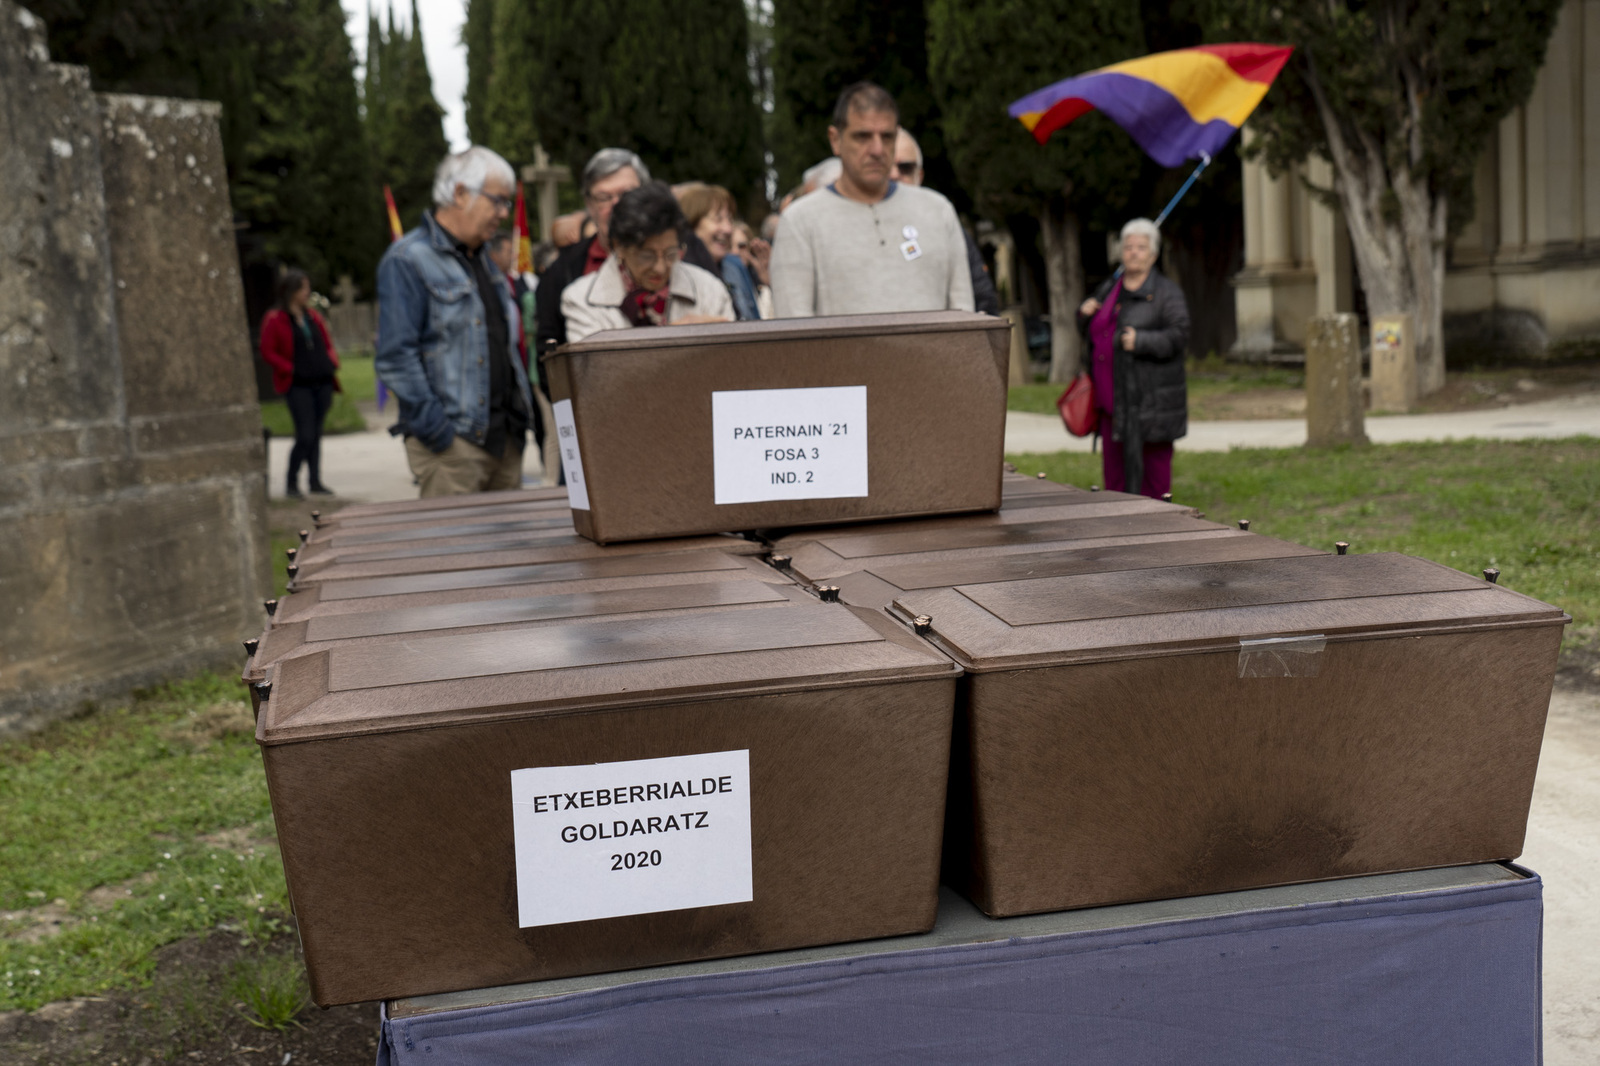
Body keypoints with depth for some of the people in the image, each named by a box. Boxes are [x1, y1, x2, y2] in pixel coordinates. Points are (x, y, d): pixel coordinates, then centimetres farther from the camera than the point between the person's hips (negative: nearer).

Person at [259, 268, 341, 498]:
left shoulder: (313, 317, 14)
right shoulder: (275, 320, -3)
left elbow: (328, 344, 22)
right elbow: (268, 352, -5)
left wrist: (332, 362, 3)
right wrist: (290, 369, -13)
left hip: (322, 383, 6)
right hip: (297, 384, -6)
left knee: (316, 434, 10)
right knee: (305, 436, -12)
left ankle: (315, 482, 18)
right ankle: (292, 483, 2)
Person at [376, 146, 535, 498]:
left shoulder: (483, 260, 19)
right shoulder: (407, 260, -9)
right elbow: (396, 358, -15)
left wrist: (521, 414, 14)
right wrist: (437, 432, -18)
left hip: (505, 438, 8)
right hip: (452, 442, -8)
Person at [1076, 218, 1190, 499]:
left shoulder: (1166, 292, -2)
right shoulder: (1109, 289, 16)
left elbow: (1179, 335, -11)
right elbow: (1090, 331, 25)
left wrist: (1141, 341, -22)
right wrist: (1084, 314, 3)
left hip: (1150, 397, -5)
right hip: (1113, 395, 5)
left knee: (1154, 459, -2)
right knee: (1115, 460, 8)